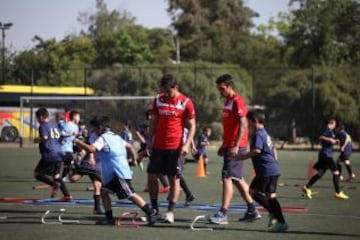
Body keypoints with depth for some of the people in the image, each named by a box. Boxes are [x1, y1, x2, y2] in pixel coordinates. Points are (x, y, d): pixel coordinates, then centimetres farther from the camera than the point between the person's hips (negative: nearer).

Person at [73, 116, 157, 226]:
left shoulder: (102, 138, -7)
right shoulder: (116, 137, 20)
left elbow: (91, 149, -21)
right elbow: (129, 146, 26)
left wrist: (78, 142, -8)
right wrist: (134, 159, 35)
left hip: (119, 173, -10)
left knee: (131, 195, -11)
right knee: (104, 191, 9)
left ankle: (150, 213, -11)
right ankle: (109, 218, 6)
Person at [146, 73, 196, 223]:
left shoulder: (186, 103, -5)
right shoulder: (158, 100, 6)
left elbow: (191, 126, -2)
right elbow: (154, 121, 14)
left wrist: (187, 144, -13)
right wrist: (149, 140, 7)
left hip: (176, 147, -4)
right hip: (158, 146, 4)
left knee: (174, 179, -3)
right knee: (151, 176, 3)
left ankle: (170, 212, 2)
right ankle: (154, 209, 14)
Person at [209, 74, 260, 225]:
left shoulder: (237, 101, -13)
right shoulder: (227, 101, 16)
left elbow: (243, 125, -20)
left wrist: (235, 146, -26)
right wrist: (224, 145, 25)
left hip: (236, 147, -10)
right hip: (229, 146, 10)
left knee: (227, 178, -12)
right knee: (237, 179, 13)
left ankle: (223, 214, -14)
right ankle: (252, 211, 20)